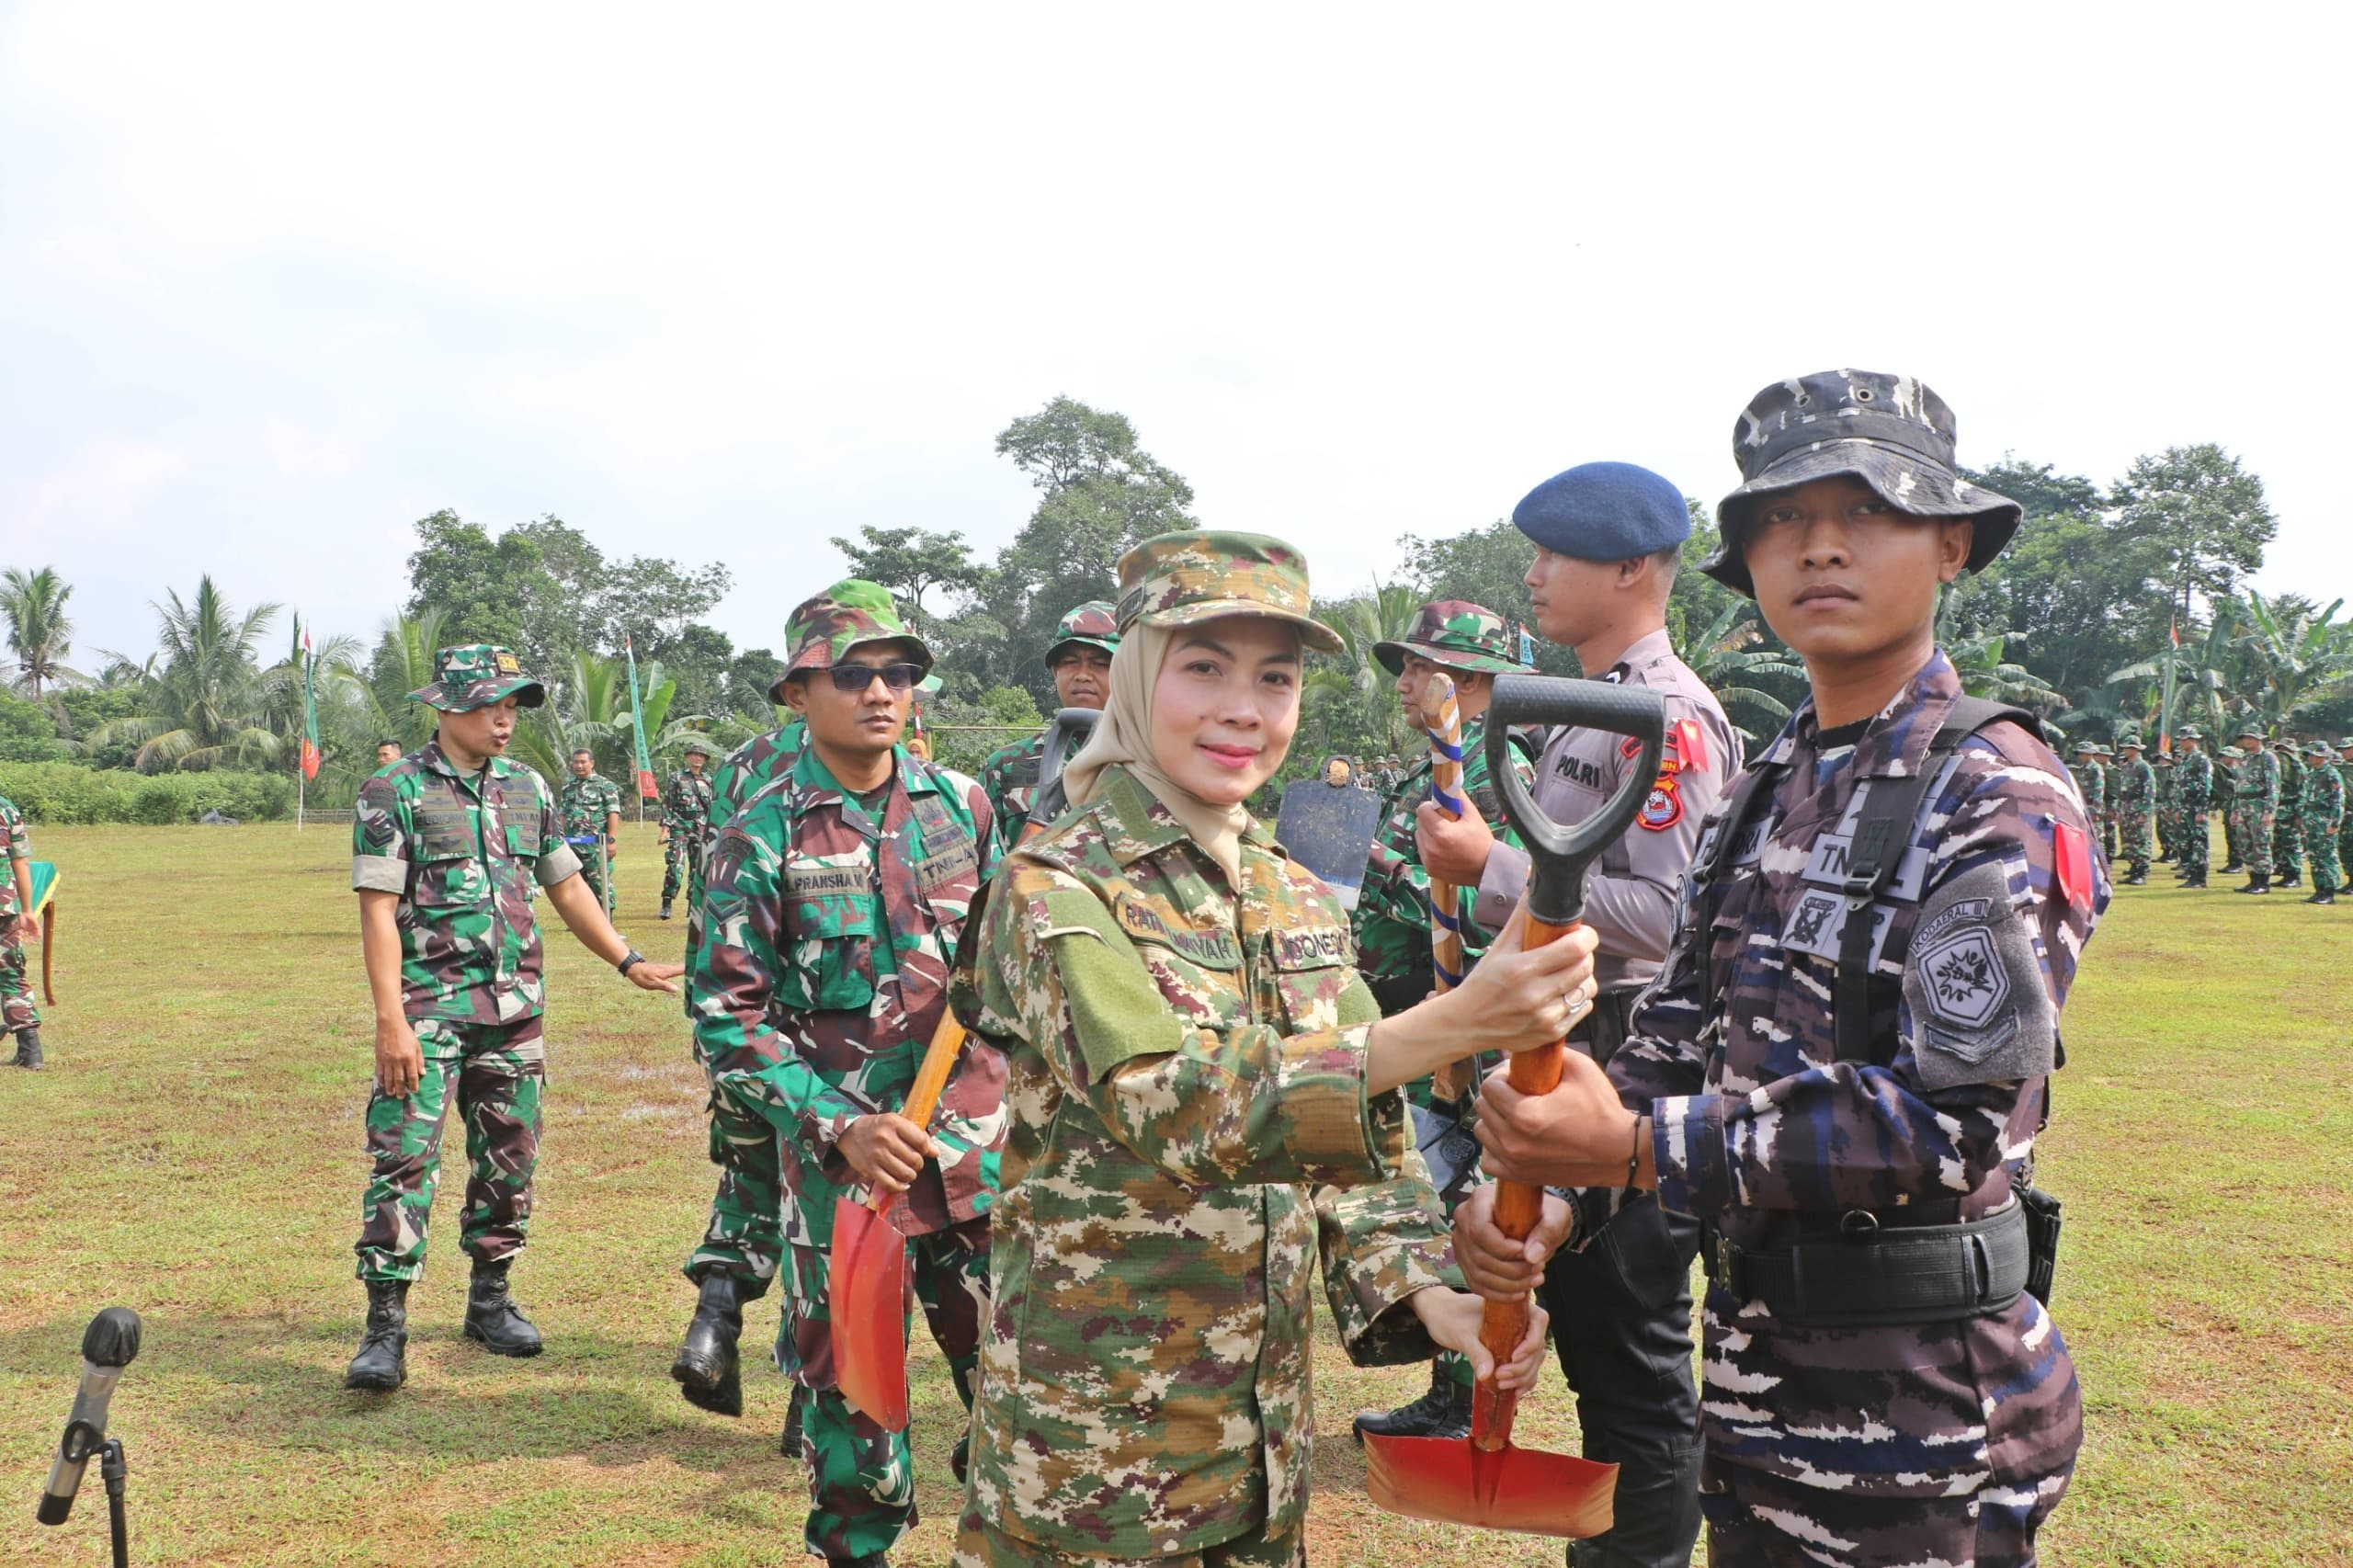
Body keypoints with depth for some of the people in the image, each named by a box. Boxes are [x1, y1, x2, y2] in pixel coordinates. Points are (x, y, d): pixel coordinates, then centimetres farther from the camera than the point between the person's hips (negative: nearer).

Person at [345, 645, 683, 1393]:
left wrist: (629, 961, 14)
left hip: (515, 1008, 5)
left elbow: (567, 888, 19)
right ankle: (385, 1325, -2)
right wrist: (391, 1019, -18)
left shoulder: (529, 788, 10)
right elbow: (378, 911, -10)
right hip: (430, 1008, -5)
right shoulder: (395, 792, -6)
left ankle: (491, 1298, 25)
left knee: (509, 1160, 10)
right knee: (404, 1158, -8)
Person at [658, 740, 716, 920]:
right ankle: (666, 904, -7)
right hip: (679, 829, -4)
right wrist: (665, 829, -9)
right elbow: (666, 804, -2)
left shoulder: (708, 781, 12)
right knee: (675, 866, -12)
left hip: (701, 830, 4)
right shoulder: (676, 778, 2)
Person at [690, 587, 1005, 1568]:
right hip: (841, 1155, -3)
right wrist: (839, 1126, -16)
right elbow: (726, 1016, -8)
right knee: (849, 1384, 10)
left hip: (975, 1145, 3)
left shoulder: (961, 806, 4)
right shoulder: (763, 835, -6)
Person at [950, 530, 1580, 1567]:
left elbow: (1362, 1142, 7)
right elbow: (1178, 1103, -29)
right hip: (1097, 1437, -5)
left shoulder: (1299, 898, 5)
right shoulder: (1056, 888, -14)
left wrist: (1430, 1295, -12)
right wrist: (1450, 1025, -38)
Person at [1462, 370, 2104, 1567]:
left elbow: (1955, 1118, -22)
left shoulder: (1998, 794, -14)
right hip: (1754, 1374, 7)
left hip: (1917, 1414, -6)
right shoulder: (1760, 799, 8)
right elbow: (1674, 1043, 5)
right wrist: (1553, 1203, -12)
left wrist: (1633, 1147, -25)